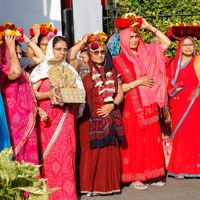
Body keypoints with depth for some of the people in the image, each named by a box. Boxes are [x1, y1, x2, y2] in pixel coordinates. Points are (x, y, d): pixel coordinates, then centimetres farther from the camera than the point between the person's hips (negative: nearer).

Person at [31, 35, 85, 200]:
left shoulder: (69, 70, 14)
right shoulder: (42, 69, 2)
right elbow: (32, 93, -5)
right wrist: (48, 94, -21)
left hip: (66, 117, 3)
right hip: (48, 118, -3)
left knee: (66, 153, -3)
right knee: (50, 155, -5)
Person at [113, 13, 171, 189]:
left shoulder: (146, 53, 7)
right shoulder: (118, 60, -7)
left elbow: (167, 43, 10)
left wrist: (150, 27, 4)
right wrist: (139, 81, -13)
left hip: (149, 106, 5)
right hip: (132, 107, -5)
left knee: (152, 140, 7)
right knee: (135, 142, -2)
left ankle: (152, 174, 15)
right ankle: (134, 177, 5)